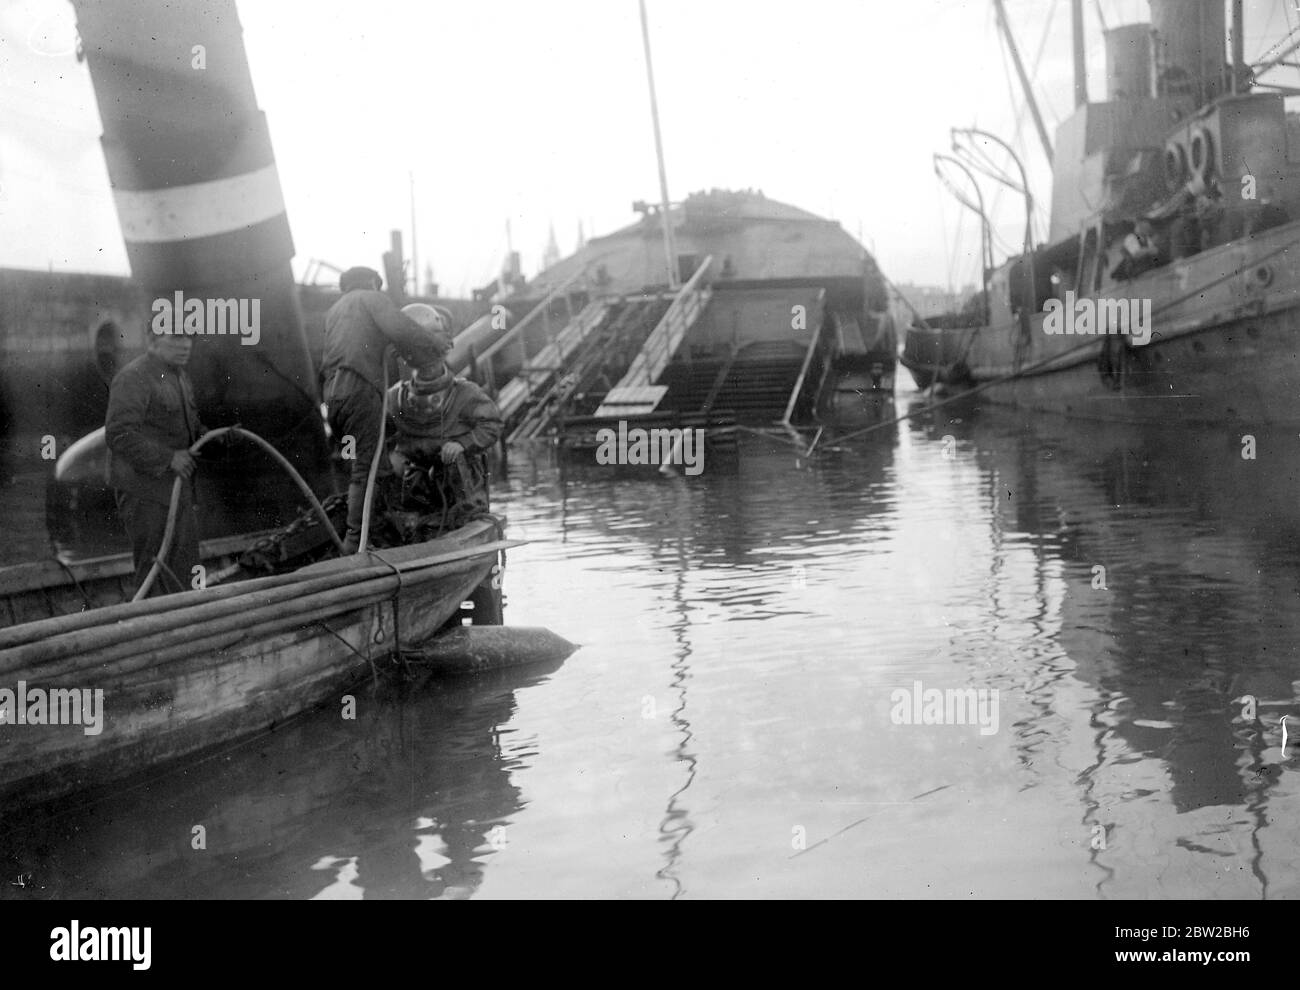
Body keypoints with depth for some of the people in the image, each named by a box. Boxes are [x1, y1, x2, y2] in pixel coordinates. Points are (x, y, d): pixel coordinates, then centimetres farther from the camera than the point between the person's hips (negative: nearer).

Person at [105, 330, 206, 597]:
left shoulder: (179, 375, 14)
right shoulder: (133, 378, -16)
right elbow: (119, 434, -25)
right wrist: (168, 458, -25)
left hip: (179, 489, 9)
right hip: (145, 492, -9)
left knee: (185, 571, 15)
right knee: (156, 575, -2)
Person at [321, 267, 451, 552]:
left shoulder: (334, 311, 32)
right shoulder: (372, 299, 8)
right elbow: (401, 330, -9)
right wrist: (436, 342, 4)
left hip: (332, 392, 8)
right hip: (359, 390, -8)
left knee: (360, 464, 11)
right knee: (366, 465, -9)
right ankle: (355, 540, -14)